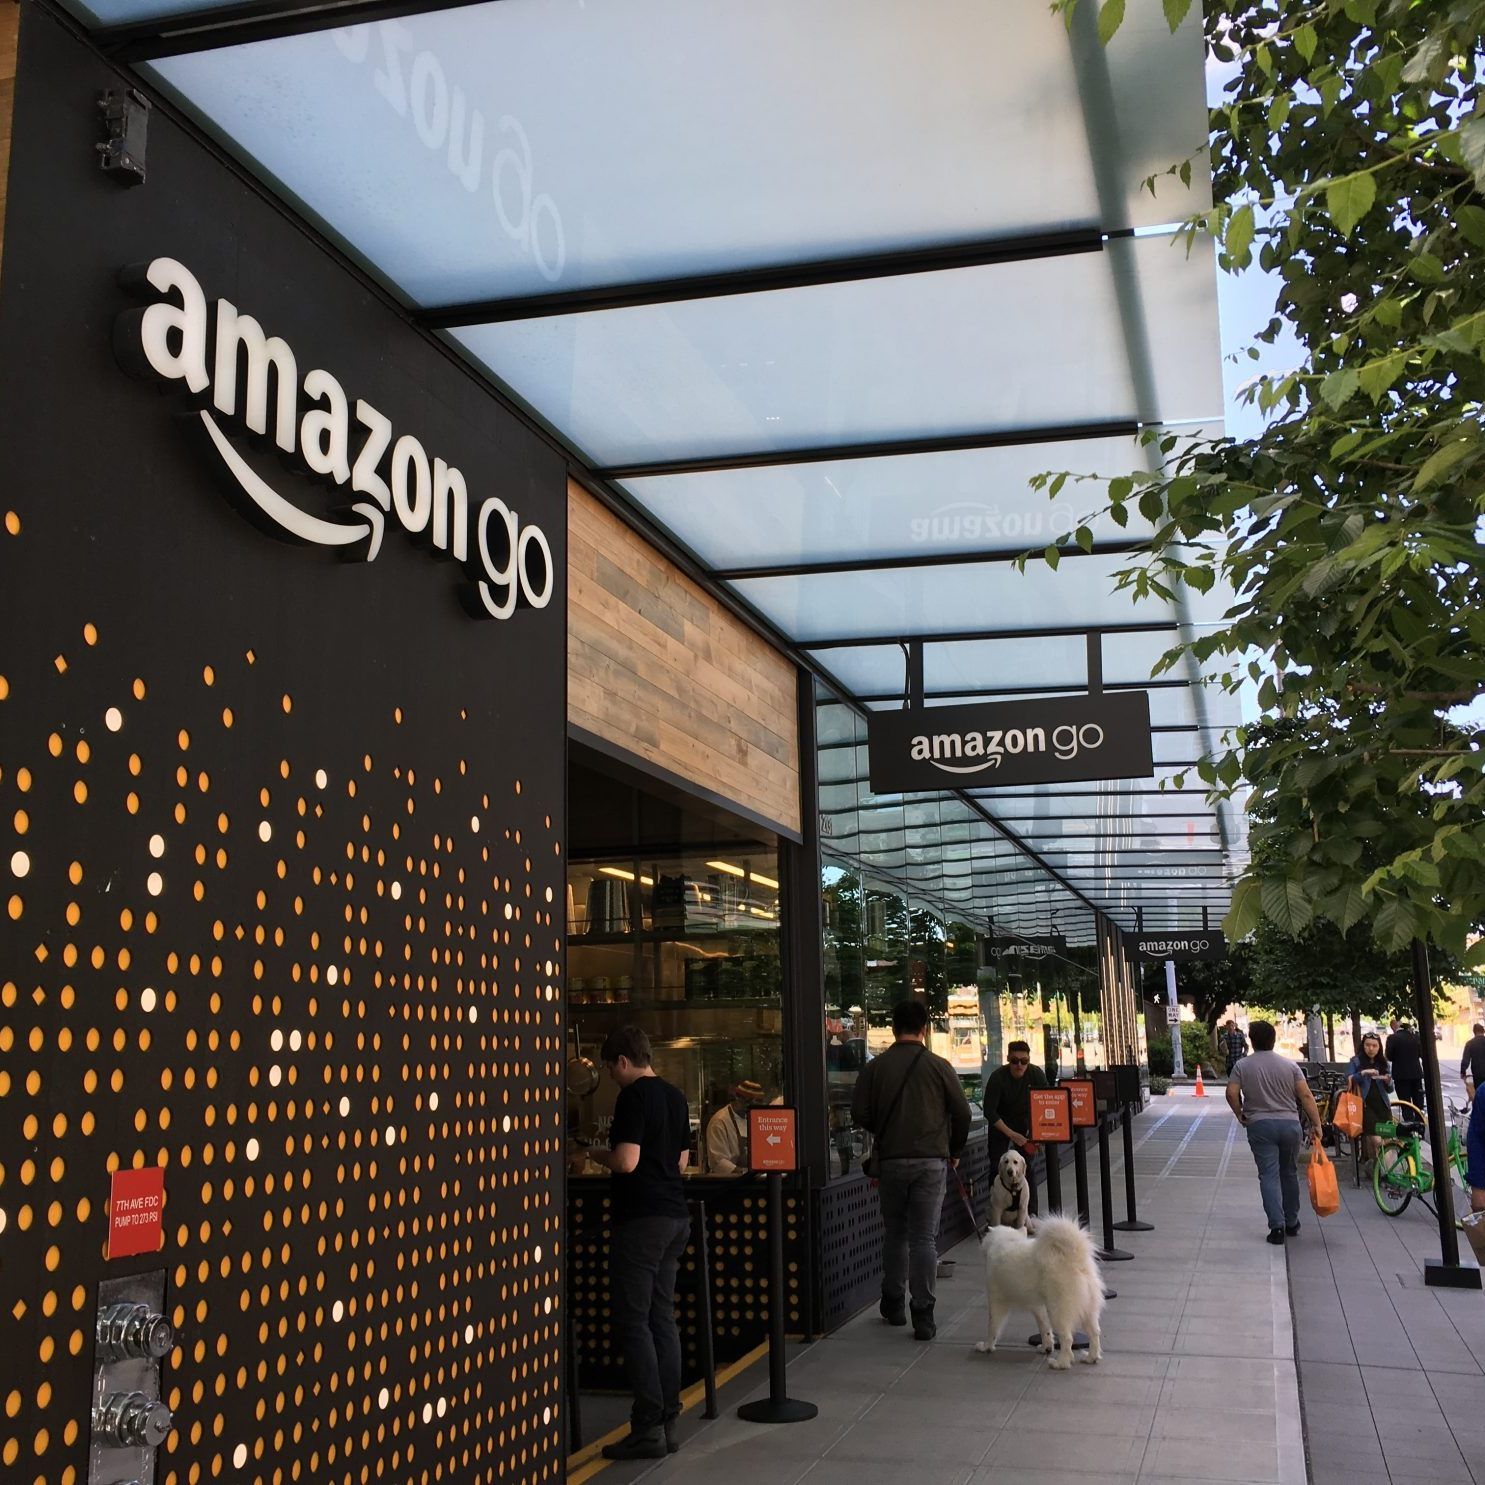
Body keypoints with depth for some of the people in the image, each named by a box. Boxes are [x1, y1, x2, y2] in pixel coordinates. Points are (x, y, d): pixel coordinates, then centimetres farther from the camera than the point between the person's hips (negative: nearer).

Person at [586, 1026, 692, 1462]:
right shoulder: (676, 1097, 13)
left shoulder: (633, 1097, -12)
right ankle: (668, 1421, 13)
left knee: (633, 1321, -4)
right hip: (675, 1215, 9)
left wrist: (595, 1155, -2)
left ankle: (649, 1428, -5)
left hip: (641, 1218, -9)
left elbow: (626, 1161, -19)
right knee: (662, 1318, 11)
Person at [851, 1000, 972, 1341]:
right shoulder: (939, 1066, -3)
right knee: (925, 1237, 1)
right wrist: (954, 1151, 16)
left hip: (890, 1160, 1)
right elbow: (962, 1113, 0)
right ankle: (923, 1316, -2)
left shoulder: (875, 1067, -1)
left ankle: (893, 1304, 24)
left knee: (894, 1233, 16)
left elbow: (859, 1115, -2)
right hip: (932, 1160, -1)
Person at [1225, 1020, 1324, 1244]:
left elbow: (1231, 1093, -8)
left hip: (1260, 1126, -2)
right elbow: (1306, 1096, -4)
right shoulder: (1289, 1065, 3)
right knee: (1290, 1174, 17)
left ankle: (1277, 1226, -12)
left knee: (1269, 1176, -2)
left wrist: (1240, 1115, 8)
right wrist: (1316, 1124, 0)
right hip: (1290, 1124, 2)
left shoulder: (1243, 1066, -1)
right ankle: (1292, 1223, 26)